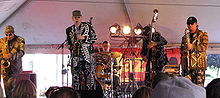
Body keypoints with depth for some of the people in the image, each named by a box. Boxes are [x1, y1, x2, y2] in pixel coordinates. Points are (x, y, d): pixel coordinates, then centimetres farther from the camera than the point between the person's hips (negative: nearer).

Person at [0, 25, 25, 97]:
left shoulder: (20, 40, 0)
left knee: (9, 84, -16)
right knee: (6, 85, 0)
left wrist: (12, 55, -26)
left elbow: (21, 52, -9)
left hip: (15, 65, -3)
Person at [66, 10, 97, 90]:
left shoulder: (87, 26, 5)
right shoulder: (69, 30, 14)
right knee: (76, 77, -1)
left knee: (89, 75, -8)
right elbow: (68, 43, 24)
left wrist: (83, 38, -9)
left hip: (87, 54, -2)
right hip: (76, 57, 3)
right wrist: (71, 46, 3)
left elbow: (94, 37, 2)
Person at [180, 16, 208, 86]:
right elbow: (181, 49, 29)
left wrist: (192, 47, -17)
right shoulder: (185, 36, 22)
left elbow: (205, 46, -7)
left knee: (199, 84, -10)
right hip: (187, 65, 4)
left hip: (198, 64, -4)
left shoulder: (203, 34, 7)